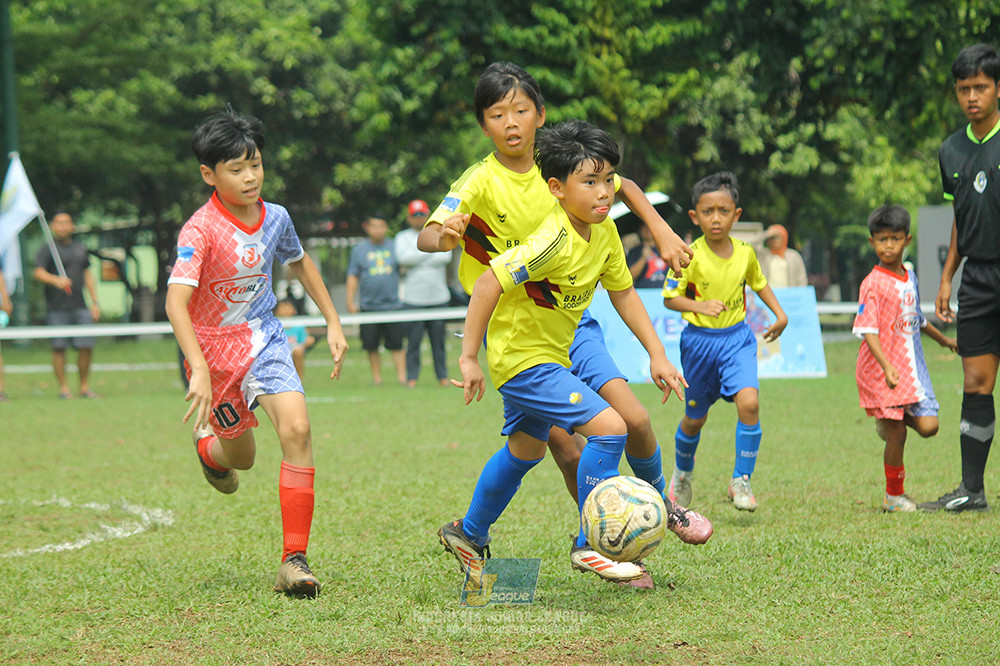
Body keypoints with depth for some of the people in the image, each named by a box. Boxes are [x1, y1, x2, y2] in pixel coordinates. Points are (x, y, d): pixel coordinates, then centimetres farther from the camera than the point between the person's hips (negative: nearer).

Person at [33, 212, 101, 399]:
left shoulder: (80, 249, 18)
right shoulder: (47, 250, 1)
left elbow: (88, 275, 23)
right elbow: (39, 273, -12)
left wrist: (95, 302, 17)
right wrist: (56, 280, -32)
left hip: (80, 306, 4)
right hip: (57, 308, -4)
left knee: (86, 346, -2)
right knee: (59, 347, -4)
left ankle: (85, 386, 9)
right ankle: (63, 387, 3)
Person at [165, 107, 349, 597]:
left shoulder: (275, 218, -5)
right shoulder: (200, 230, -22)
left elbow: (300, 262, 18)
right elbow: (176, 301, -33)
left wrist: (333, 322, 16)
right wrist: (200, 370, -45)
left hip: (263, 339, 3)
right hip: (215, 350, -3)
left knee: (296, 428, -21)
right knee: (240, 455, 13)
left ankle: (294, 560, -19)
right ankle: (208, 447, 55)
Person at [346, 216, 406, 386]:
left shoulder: (394, 247, 7)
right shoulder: (359, 250, 6)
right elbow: (353, 277, 7)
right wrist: (350, 302, 1)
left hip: (393, 305, 0)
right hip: (369, 306, 0)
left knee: (396, 345, -4)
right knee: (372, 346, 2)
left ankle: (402, 377, -2)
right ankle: (377, 378, 12)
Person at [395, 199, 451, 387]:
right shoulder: (402, 237, 9)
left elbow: (446, 256, -7)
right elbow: (404, 257, -12)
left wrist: (414, 263, -9)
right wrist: (431, 251, -6)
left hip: (439, 297, 1)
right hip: (413, 299, -1)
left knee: (438, 340, 2)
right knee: (413, 340, -4)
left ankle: (443, 376, 7)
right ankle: (412, 377, 1)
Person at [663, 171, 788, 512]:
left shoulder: (745, 252, -4)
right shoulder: (690, 256, -15)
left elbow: (758, 282, 17)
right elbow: (670, 297, -10)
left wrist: (780, 314, 7)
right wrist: (699, 306, -27)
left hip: (737, 338, 2)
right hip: (699, 340, -2)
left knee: (749, 403, -21)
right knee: (695, 418, 11)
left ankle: (741, 481, -8)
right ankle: (682, 472, 41)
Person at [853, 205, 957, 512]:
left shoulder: (910, 277, 10)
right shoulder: (873, 284, -12)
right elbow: (868, 330, -20)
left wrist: (944, 340, 41)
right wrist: (886, 366, -32)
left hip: (913, 365, 6)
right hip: (883, 370, -6)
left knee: (928, 426, -6)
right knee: (897, 436, -3)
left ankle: (889, 421, 25)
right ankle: (894, 496, 14)